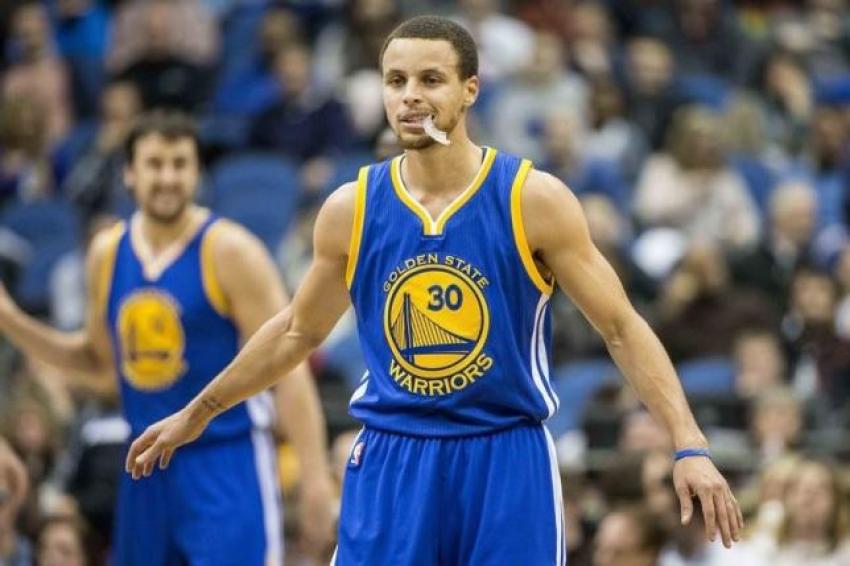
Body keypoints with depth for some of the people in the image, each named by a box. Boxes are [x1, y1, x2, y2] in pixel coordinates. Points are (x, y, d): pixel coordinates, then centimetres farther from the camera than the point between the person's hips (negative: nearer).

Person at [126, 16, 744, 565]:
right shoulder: (351, 209, 1)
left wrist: (689, 446, -14)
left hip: (506, 462, -2)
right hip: (391, 463, 2)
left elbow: (622, 327, -5)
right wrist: (197, 412, 24)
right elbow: (297, 332, 18)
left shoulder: (534, 199, -7)